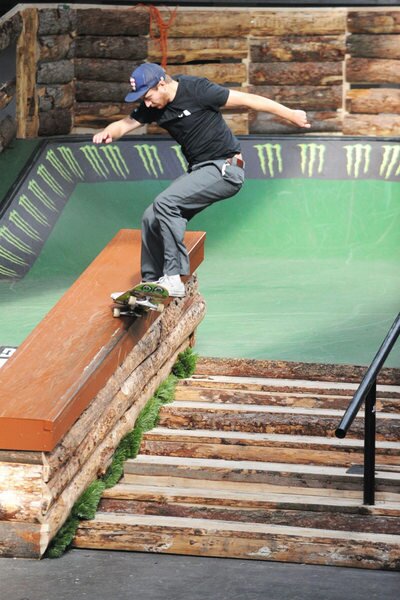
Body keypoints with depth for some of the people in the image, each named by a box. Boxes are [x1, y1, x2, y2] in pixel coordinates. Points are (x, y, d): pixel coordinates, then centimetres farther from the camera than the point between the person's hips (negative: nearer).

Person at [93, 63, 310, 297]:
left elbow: (247, 99, -14)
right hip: (198, 170, 8)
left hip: (225, 168, -8)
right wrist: (108, 133, -20)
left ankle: (173, 278, -21)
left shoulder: (196, 89, -17)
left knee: (165, 203, -23)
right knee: (152, 219, 2)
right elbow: (126, 124, 5)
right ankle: (151, 283, 14)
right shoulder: (154, 106, 4)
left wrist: (291, 115, -11)